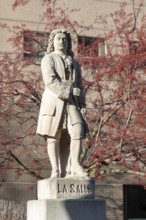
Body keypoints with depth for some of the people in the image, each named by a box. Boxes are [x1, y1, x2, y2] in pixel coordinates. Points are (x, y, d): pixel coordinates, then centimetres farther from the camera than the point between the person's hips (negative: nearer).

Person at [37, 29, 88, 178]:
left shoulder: (74, 63, 23)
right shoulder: (48, 59, 5)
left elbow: (79, 86, 18)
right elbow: (50, 80, -12)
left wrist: (82, 104, 4)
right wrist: (69, 90, -18)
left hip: (71, 102, 4)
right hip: (53, 101, -4)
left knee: (77, 131, -16)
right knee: (53, 137, -5)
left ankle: (75, 166, -16)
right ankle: (55, 170, -2)